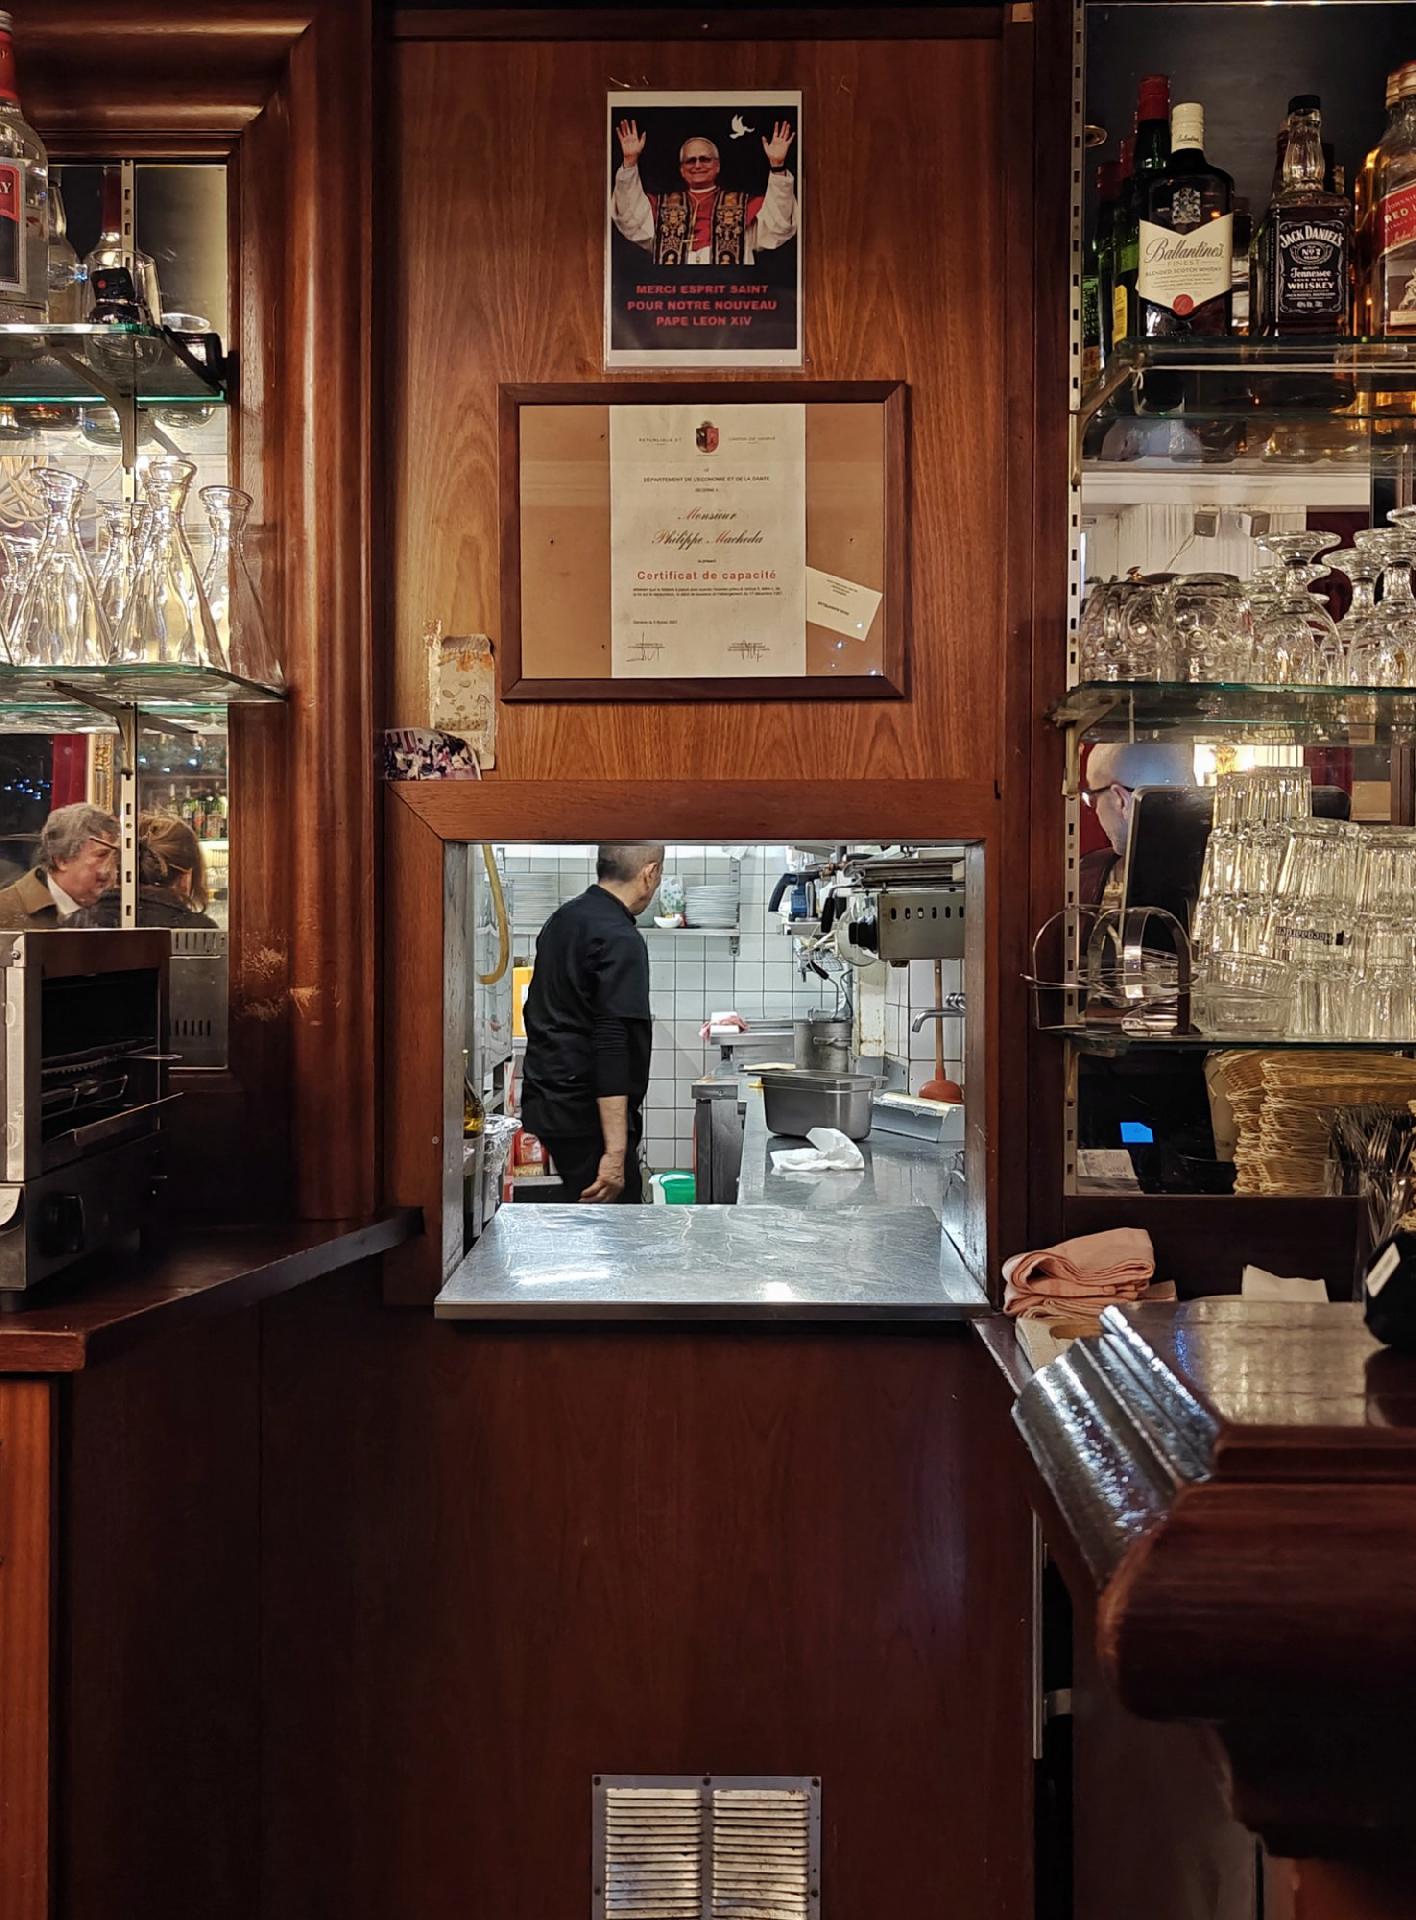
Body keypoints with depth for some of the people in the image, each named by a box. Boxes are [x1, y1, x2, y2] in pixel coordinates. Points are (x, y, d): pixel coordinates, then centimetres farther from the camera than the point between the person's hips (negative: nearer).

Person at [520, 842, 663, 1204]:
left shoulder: (562, 920, 12)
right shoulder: (621, 942, -17)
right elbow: (612, 1046, -24)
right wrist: (615, 1152, -27)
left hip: (546, 1103, 9)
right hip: (587, 1116, -9)